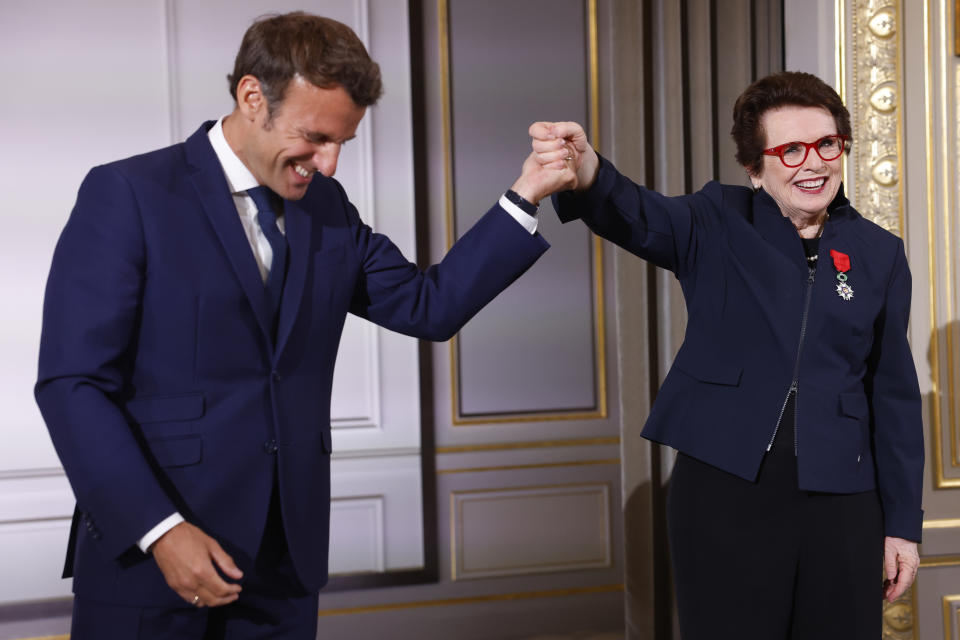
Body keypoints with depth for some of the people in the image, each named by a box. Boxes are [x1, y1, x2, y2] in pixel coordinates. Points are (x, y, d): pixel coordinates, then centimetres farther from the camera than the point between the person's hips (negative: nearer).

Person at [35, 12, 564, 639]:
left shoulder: (326, 208, 10)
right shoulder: (126, 194, -8)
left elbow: (427, 305, 7)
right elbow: (73, 385, -12)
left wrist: (525, 197, 0)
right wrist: (160, 531, -18)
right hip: (146, 550, -5)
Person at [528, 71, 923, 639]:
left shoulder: (880, 254, 6)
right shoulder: (717, 225, 0)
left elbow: (894, 396, 9)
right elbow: (640, 217, -21)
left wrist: (903, 523, 8)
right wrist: (586, 173, -45)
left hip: (840, 505, 2)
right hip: (724, 491, -2)